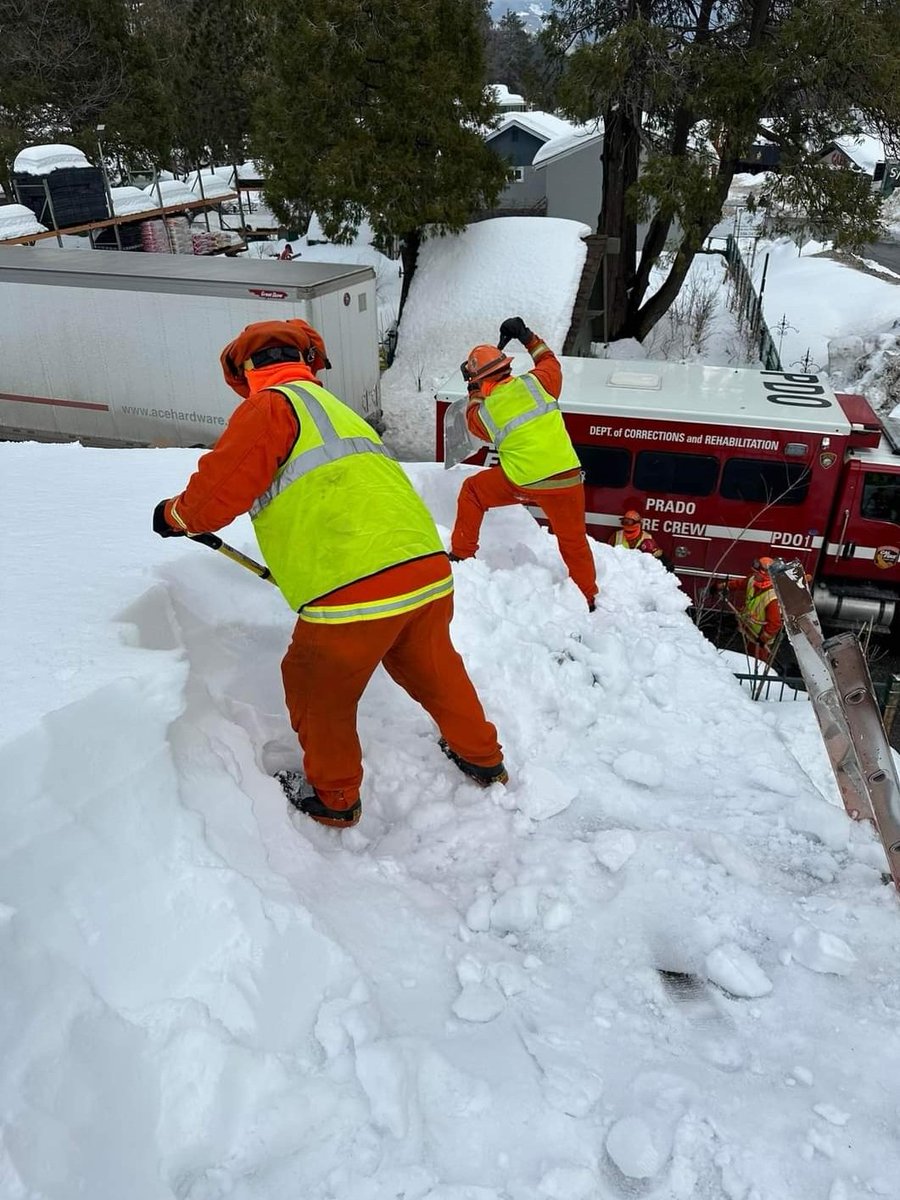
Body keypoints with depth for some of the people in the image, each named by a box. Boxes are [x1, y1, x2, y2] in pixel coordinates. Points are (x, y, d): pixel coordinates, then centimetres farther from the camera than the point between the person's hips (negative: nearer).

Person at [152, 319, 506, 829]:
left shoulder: (270, 406, 1)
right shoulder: (339, 408, 27)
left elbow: (219, 491, -5)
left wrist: (176, 514, 17)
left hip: (354, 593, -7)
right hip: (430, 572, 8)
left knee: (319, 692, 17)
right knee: (434, 670, 29)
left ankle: (334, 799, 35)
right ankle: (483, 758, 46)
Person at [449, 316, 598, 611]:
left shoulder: (483, 411, -1)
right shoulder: (534, 383, 0)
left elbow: (475, 423, 24)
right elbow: (551, 362, 23)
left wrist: (475, 391, 33)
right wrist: (528, 337, 31)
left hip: (522, 483, -2)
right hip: (566, 479, 2)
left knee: (472, 491, 21)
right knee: (574, 540, 18)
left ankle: (461, 554, 25)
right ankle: (588, 596, 30)